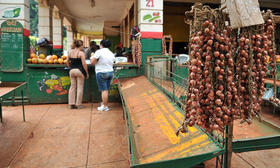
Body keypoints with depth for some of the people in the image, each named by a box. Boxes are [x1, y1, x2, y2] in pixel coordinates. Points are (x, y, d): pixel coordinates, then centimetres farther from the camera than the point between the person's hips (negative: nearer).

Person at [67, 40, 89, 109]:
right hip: (79, 71, -6)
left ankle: (71, 104, 14)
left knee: (72, 87, 11)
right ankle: (78, 104, 8)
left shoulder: (70, 52, 7)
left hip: (72, 71, 6)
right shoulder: (81, 53, -11)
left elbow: (67, 61, 17)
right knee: (80, 87, 3)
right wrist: (87, 73, -5)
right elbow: (84, 64, -14)